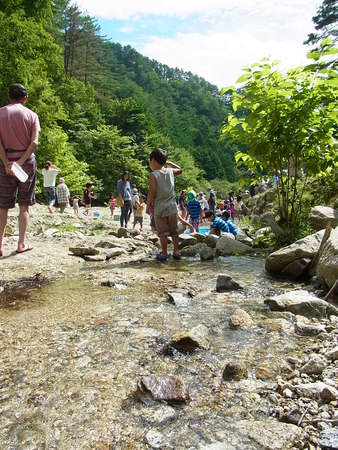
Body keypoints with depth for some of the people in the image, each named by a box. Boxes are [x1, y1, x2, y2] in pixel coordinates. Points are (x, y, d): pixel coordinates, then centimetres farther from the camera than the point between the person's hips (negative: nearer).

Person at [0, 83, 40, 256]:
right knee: (24, 205, 6)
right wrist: (20, 162, -13)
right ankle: (21, 244, 7)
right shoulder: (31, 115, 1)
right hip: (26, 161, 0)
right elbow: (34, 143, -11)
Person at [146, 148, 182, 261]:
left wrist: (148, 205, -2)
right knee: (174, 231, 13)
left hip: (159, 208, -4)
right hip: (172, 207, 4)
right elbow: (180, 169, 26)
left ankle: (164, 254, 10)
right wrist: (168, 162, 23)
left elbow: (152, 193, -14)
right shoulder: (171, 171, 4)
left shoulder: (153, 175, -10)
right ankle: (176, 252, 19)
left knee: (163, 232, 4)